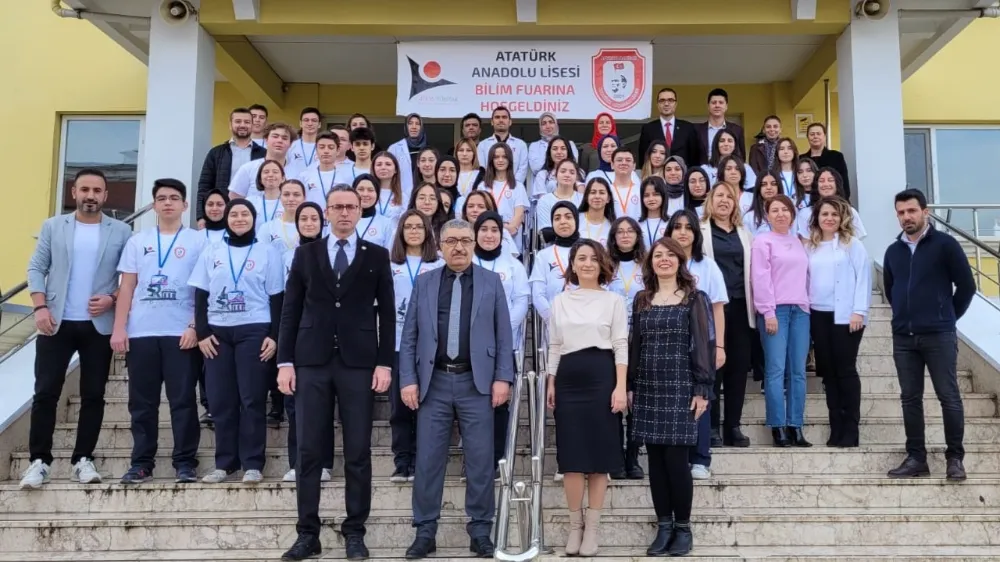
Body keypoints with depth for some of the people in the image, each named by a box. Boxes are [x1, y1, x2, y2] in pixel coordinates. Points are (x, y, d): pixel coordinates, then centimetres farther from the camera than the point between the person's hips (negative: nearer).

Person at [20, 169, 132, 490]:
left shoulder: (121, 232, 3)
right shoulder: (53, 227, 7)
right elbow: (36, 269, 3)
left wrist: (112, 298, -14)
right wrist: (40, 307, -9)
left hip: (99, 325, 0)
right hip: (57, 323, 0)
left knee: (93, 395, 4)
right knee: (45, 393, -1)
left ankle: (83, 460, 14)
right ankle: (39, 461, 8)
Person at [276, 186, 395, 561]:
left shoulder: (377, 256, 7)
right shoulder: (306, 254, 10)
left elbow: (386, 313, 4)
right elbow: (291, 310, 7)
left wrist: (384, 363, -4)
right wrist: (285, 362, 0)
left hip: (358, 363, -1)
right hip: (312, 362, 1)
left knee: (358, 452, 2)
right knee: (309, 451, 3)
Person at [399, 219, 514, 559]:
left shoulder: (491, 282, 7)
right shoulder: (424, 283, 9)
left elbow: (503, 335, 4)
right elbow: (409, 337, 6)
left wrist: (502, 378, -5)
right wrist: (408, 380, -3)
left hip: (476, 382, -1)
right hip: (434, 382, 1)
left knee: (480, 461, 3)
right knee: (428, 461, 4)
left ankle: (480, 532, 15)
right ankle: (425, 532, 15)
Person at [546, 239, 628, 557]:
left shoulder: (613, 300, 5)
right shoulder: (560, 301, 12)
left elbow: (621, 346, -1)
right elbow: (555, 346, 14)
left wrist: (620, 387, -10)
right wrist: (551, 383, 8)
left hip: (602, 378, -2)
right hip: (569, 379, 2)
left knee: (599, 453, 1)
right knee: (571, 455, 2)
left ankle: (592, 528, 10)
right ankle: (575, 525, 14)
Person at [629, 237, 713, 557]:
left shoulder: (694, 298, 1)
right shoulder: (642, 300, 11)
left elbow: (703, 345, -4)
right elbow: (634, 345, 13)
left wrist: (702, 389, -10)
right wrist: (630, 386, 8)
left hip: (680, 387, -4)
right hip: (648, 388, 4)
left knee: (676, 459, -4)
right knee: (656, 459, 6)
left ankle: (683, 528, 10)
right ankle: (664, 527, 15)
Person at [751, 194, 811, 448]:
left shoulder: (798, 242, 18)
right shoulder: (762, 241, 2)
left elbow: (805, 276, 18)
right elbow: (761, 278, -6)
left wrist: (807, 304, 9)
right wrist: (768, 312, -13)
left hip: (800, 310, 5)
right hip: (775, 310, -5)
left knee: (798, 371, 2)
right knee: (776, 370, -7)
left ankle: (795, 427, 6)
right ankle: (778, 428, -4)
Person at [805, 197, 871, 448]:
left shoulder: (852, 244, 0)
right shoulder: (810, 247, 13)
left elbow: (863, 277, -5)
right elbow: (805, 279, 12)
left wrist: (859, 311, -13)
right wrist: (803, 309, 5)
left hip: (844, 315, -4)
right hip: (818, 315, 4)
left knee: (846, 370, -3)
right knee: (828, 372, 6)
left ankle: (851, 429, 4)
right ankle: (836, 428, 11)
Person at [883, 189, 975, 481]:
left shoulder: (945, 244, -3)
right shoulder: (893, 251, 10)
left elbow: (966, 285, -1)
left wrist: (947, 317, 5)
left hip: (939, 336, -4)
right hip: (903, 337, 4)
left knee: (949, 397, -1)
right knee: (910, 399, 6)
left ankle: (955, 458, 10)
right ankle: (916, 458, 13)